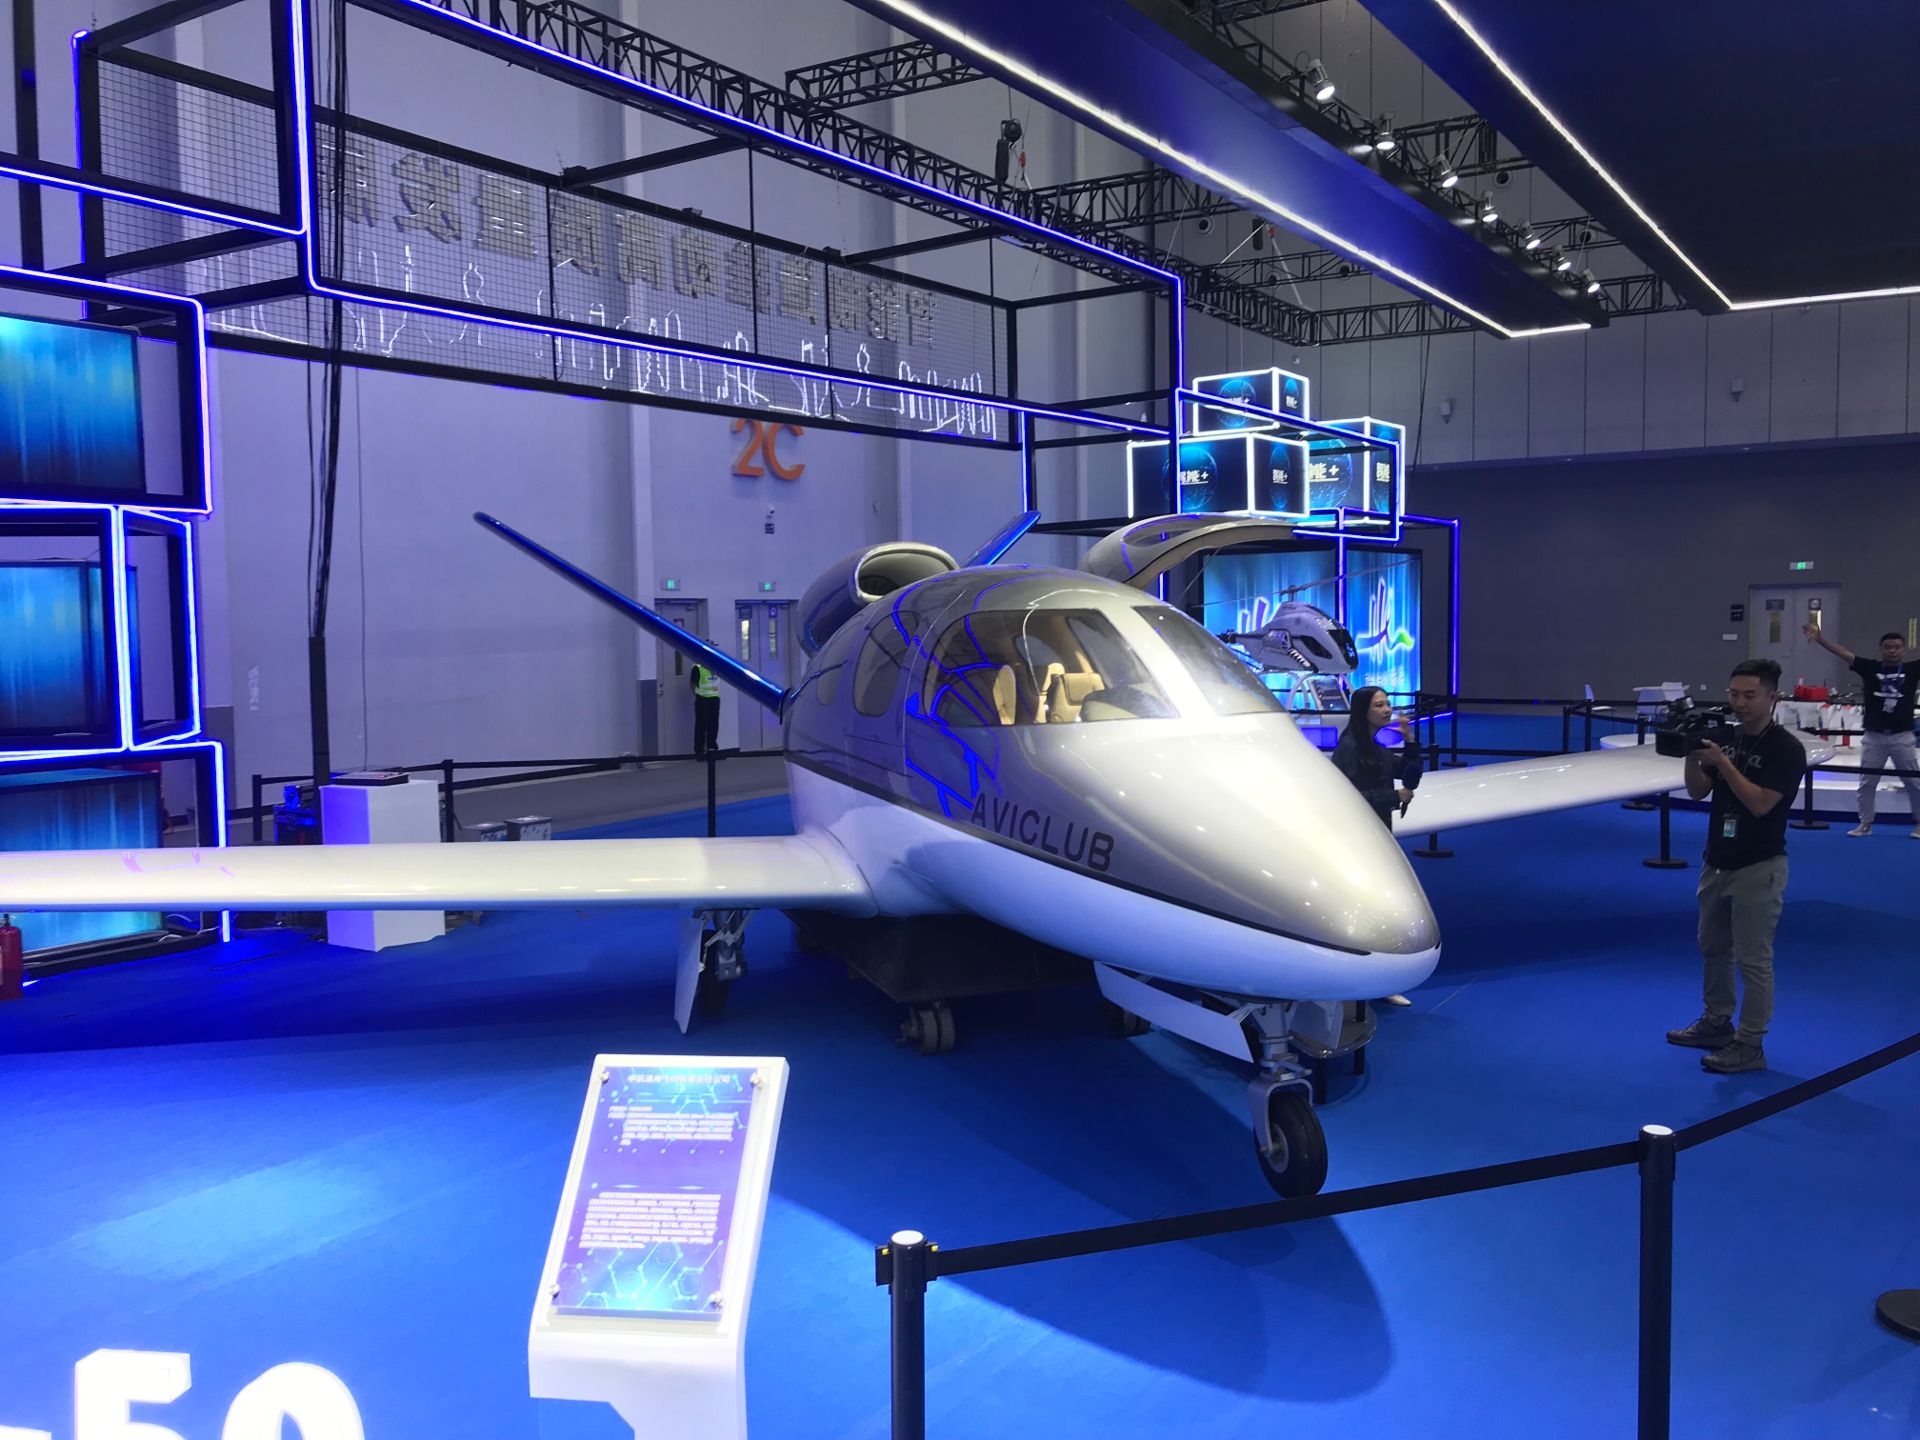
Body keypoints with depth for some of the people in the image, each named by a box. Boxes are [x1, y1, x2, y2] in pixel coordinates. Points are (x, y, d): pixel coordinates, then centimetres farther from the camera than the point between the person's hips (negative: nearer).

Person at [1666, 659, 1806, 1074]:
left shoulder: (1786, 748, -14)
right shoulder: (1727, 736, 6)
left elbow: (1760, 804, -22)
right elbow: (1698, 792, 5)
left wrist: (1722, 762, -26)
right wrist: (1692, 754, -11)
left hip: (1758, 868, -7)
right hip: (1717, 861, 7)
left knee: (1753, 959, -1)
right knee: (1713, 948, 18)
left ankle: (1750, 1045, 7)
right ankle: (1717, 1023, 33)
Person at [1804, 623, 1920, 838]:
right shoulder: (1870, 668, 1)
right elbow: (1844, 653, -8)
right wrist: (1820, 638, -21)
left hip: (1902, 737, -1)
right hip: (1874, 736, 1)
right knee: (1867, 782, 7)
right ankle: (1865, 824, 18)